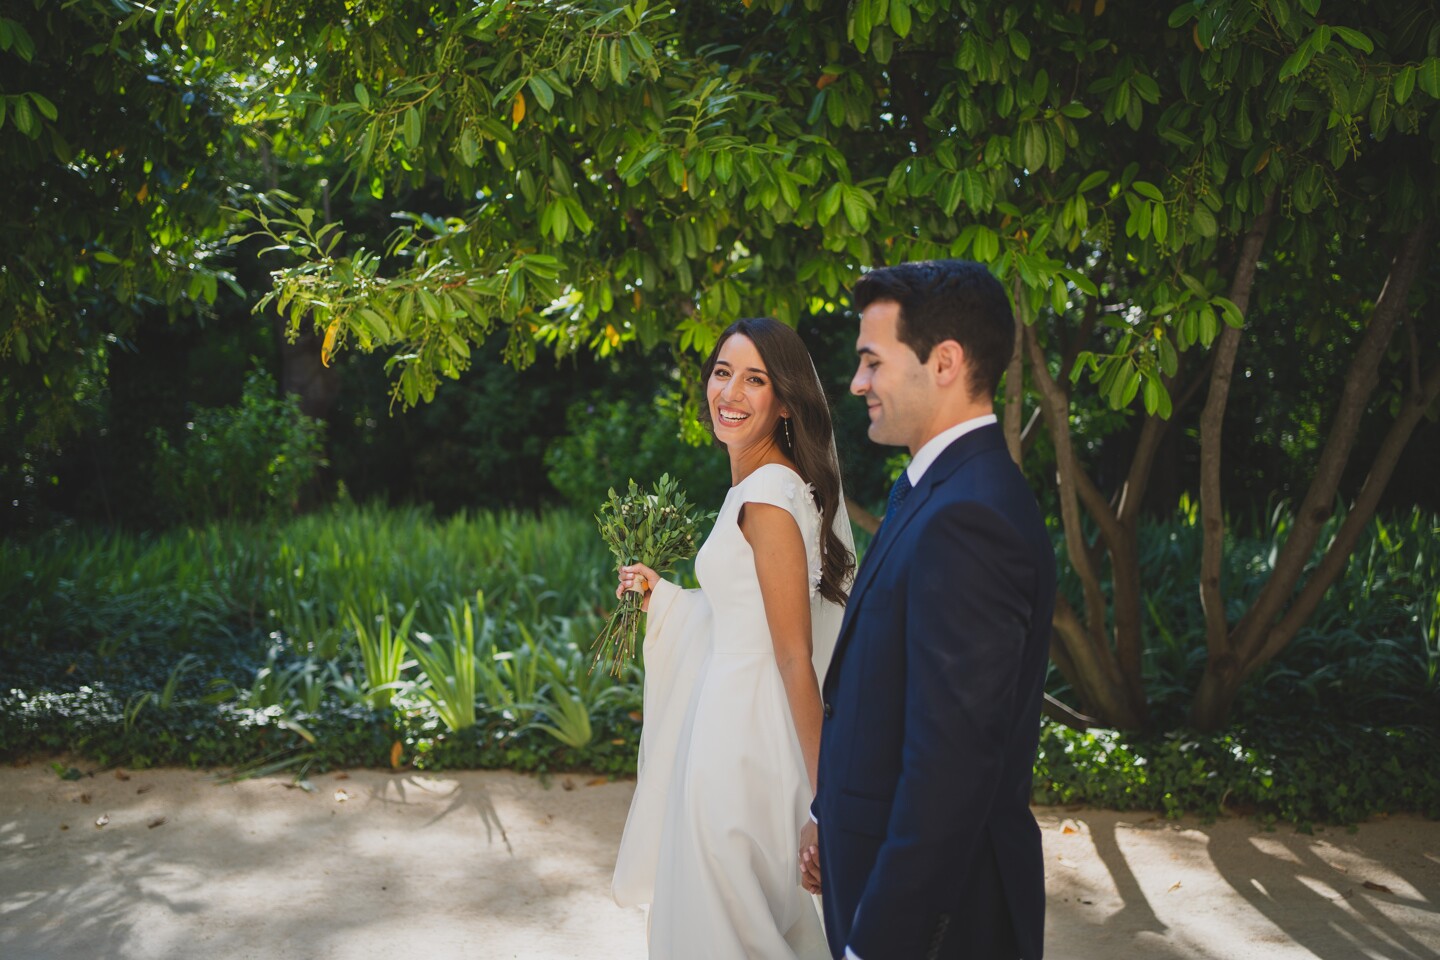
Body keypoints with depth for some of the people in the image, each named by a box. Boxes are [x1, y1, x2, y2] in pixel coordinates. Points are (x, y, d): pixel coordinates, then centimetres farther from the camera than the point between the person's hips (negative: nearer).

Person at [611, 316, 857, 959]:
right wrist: (662, 595, 14)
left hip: (745, 738, -10)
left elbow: (794, 654, -20)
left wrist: (822, 794, -17)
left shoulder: (766, 497, -20)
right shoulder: (764, 484, 9)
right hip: (734, 719, 10)